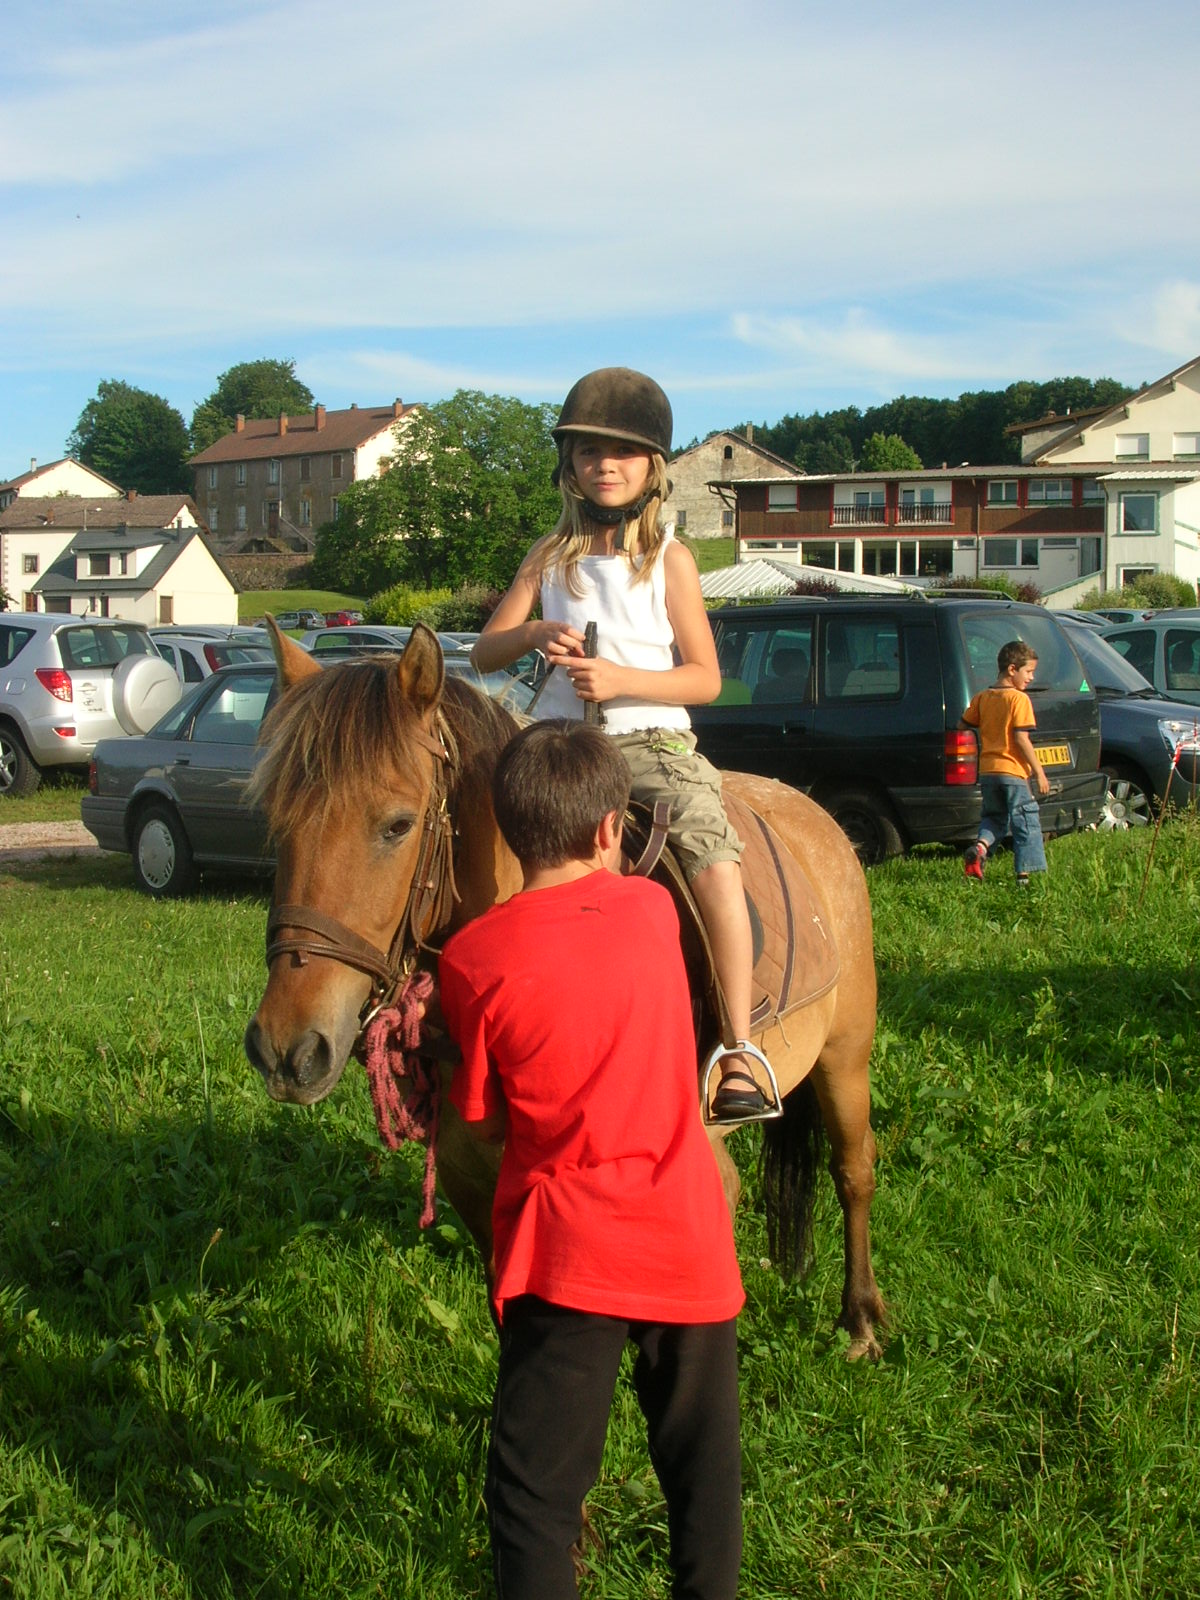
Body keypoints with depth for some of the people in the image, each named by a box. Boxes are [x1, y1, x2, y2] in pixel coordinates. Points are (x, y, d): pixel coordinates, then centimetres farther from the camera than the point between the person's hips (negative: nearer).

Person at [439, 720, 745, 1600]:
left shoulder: (475, 958, -12)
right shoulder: (654, 909, -3)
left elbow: (485, 1121, -3)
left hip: (567, 1256, -3)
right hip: (689, 1242, 3)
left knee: (536, 1492, 7)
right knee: (703, 1464, 20)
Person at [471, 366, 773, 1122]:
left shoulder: (670, 560, 3)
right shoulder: (553, 556, 12)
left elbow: (706, 679, 0)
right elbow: (484, 653, 10)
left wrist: (621, 679, -16)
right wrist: (534, 633, -12)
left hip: (653, 742, -3)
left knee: (717, 862, -28)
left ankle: (740, 1054, -24)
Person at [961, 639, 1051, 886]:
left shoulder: (981, 698, 8)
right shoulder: (1019, 699, -10)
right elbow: (1021, 739, -16)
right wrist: (1039, 771, -13)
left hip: (987, 770, 6)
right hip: (1013, 771, -6)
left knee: (994, 817, 20)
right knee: (1026, 822, 3)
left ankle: (980, 847, -7)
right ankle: (1025, 873, -1)